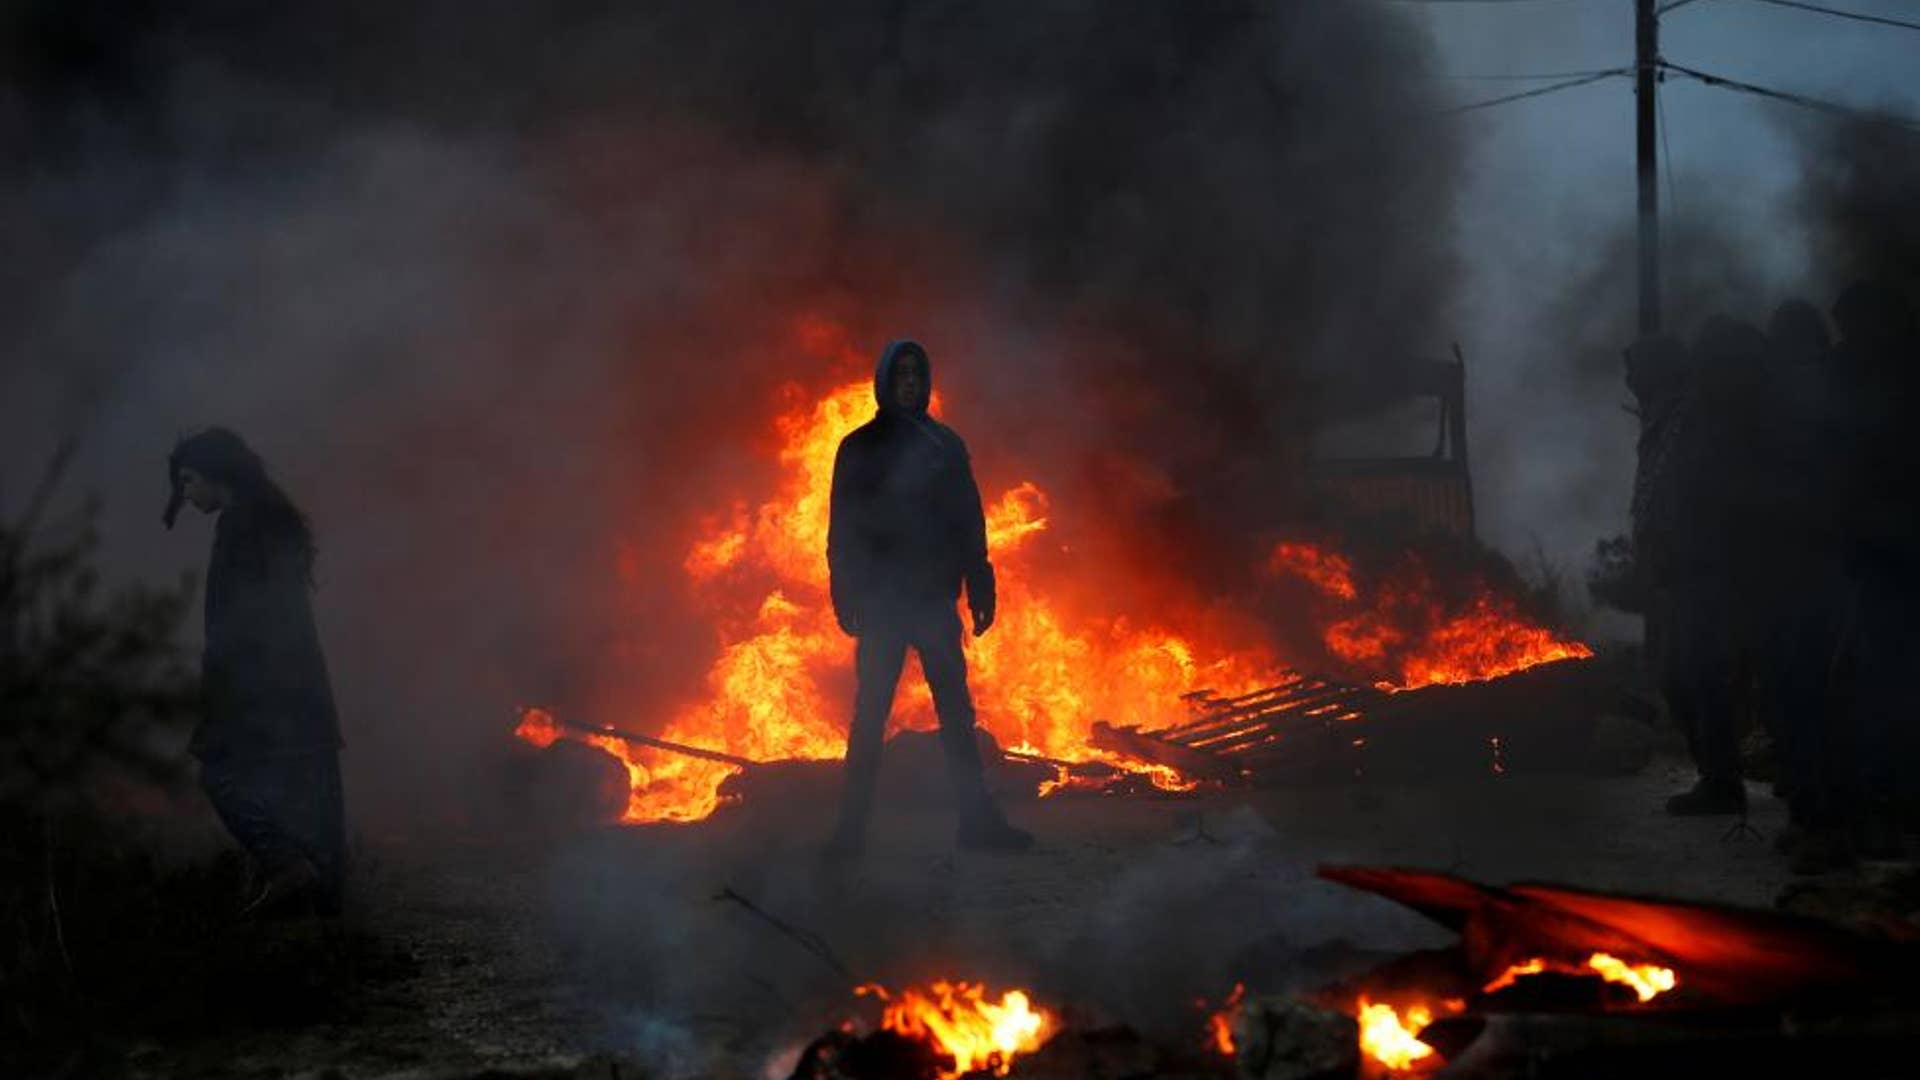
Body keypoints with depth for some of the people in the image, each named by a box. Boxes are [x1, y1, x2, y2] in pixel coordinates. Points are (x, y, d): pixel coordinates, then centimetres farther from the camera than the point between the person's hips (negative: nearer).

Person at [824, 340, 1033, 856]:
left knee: (956, 711, 1)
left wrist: (979, 589, 5)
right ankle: (852, 826, -3)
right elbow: (843, 526, 1)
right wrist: (847, 595, -7)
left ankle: (978, 819, 1)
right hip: (881, 599, -3)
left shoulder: (946, 445, 12)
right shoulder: (860, 448, 4)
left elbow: (970, 523, 12)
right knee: (870, 713, -5)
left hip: (935, 599, 3)